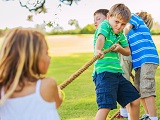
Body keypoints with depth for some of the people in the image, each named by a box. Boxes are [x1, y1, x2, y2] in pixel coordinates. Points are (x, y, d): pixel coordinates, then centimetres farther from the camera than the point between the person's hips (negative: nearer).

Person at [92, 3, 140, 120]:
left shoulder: (121, 34, 16)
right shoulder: (104, 25, -4)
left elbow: (128, 52, 23)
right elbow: (100, 38, -26)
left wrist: (120, 48, -1)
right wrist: (98, 50, -48)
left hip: (117, 73, 8)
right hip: (104, 72, -8)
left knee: (135, 100, 16)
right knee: (106, 106, -22)